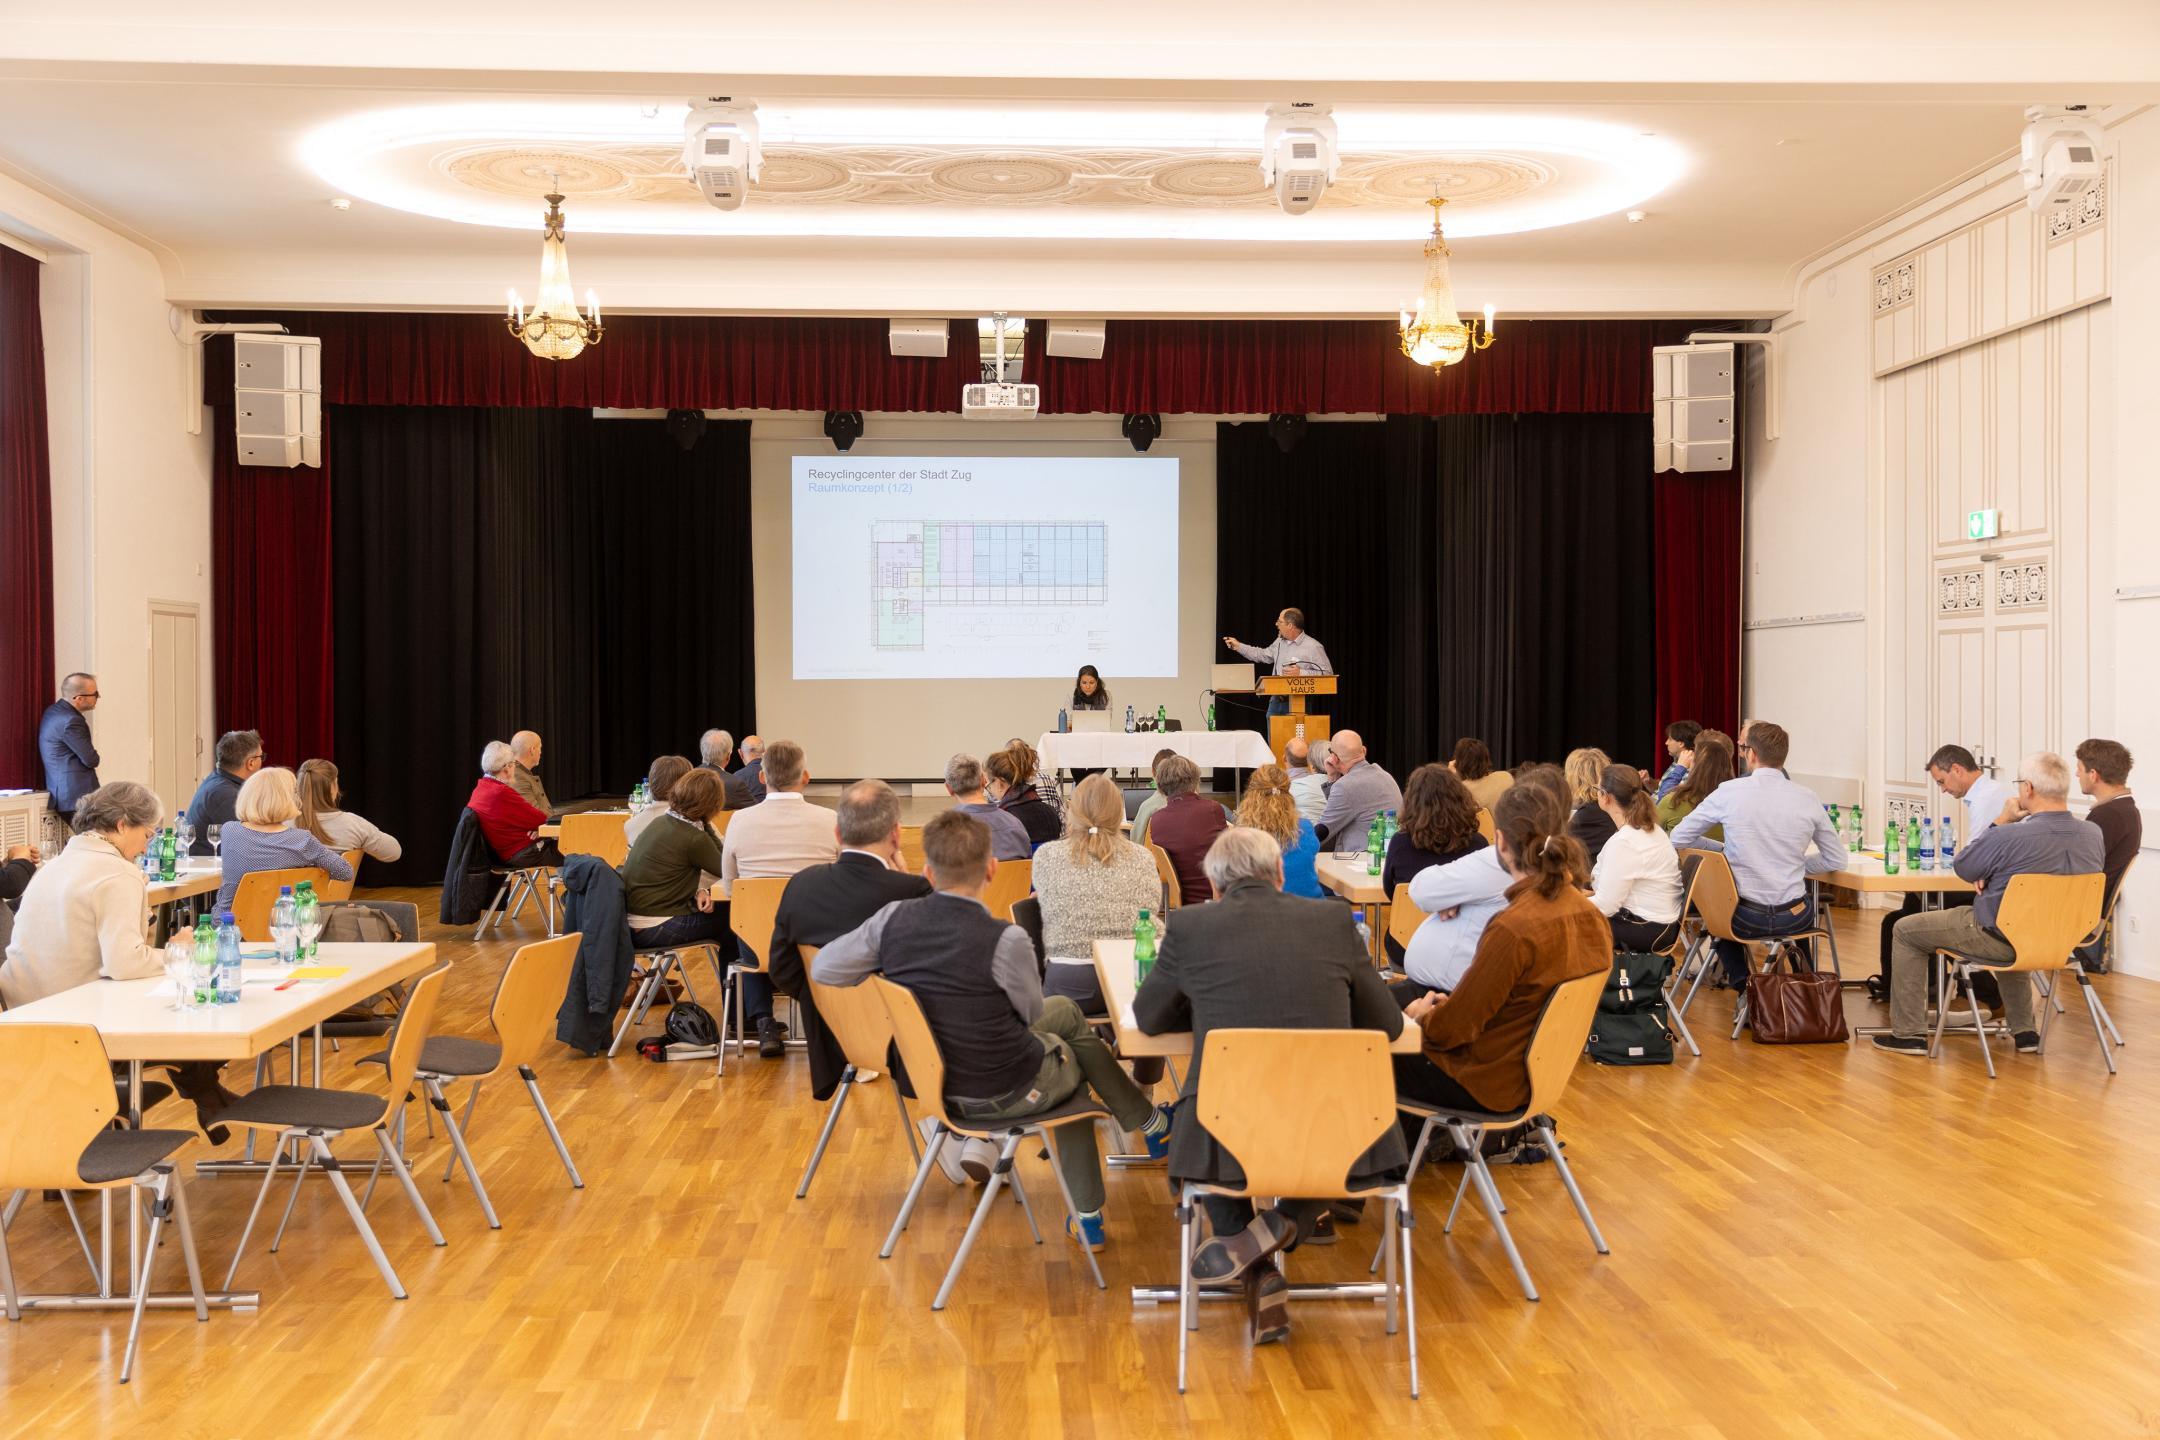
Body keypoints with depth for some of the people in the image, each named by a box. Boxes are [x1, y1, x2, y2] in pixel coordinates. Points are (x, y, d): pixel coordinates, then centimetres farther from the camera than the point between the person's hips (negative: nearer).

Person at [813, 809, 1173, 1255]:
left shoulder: (893, 919, -15)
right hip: (1004, 1094, -5)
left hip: (935, 1080, 5)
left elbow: (821, 970, -5)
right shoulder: (1006, 940, -28)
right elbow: (1031, 1012, -9)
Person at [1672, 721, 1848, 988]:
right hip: (1795, 919, 2)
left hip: (1746, 919, -2)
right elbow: (1836, 860, 5)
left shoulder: (1729, 792, -10)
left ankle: (1738, 977, 20)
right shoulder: (1807, 798, -5)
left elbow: (1678, 839, 0)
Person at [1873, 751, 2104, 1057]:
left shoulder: (2008, 837, -30)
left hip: (2000, 939, -7)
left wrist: (2000, 822, -4)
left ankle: (1909, 1034, 14)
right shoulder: (2093, 834, -9)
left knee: (1906, 931, 11)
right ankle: (2024, 1031, 40)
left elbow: (1962, 868, -10)